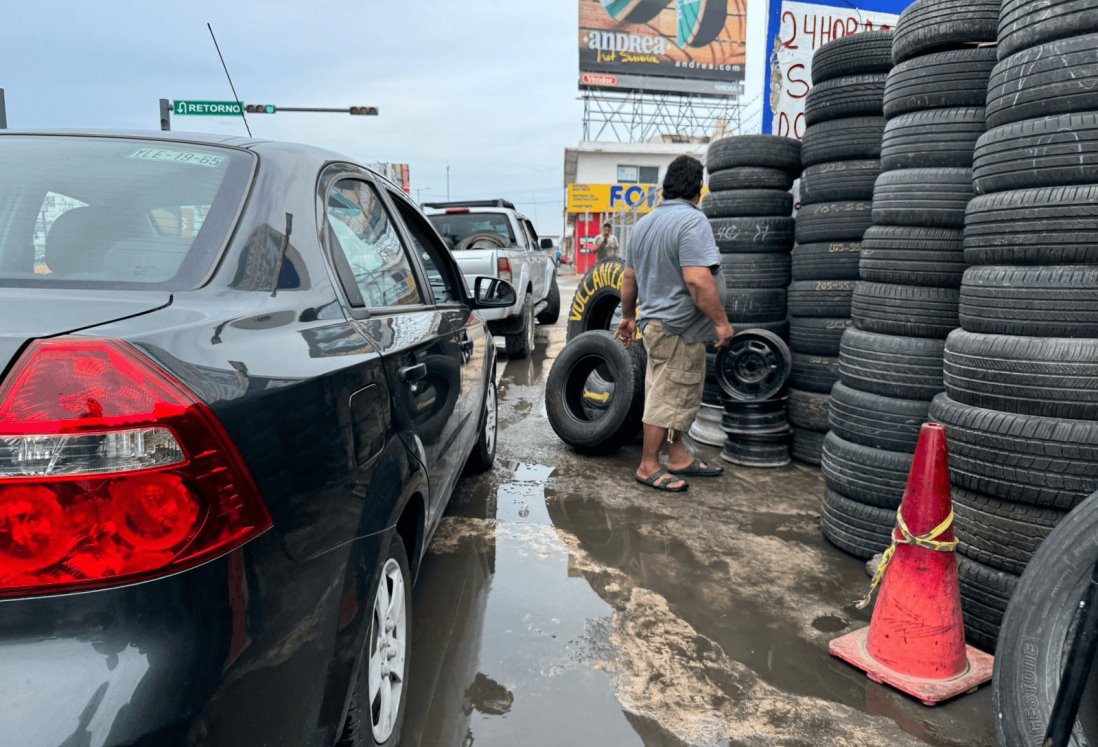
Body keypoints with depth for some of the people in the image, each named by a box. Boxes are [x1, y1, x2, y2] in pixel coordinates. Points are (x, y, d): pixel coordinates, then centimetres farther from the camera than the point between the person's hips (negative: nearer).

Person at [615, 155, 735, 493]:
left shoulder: (644, 223, 13)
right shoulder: (692, 220, -16)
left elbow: (629, 277, 18)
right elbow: (698, 280, -27)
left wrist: (628, 316, 27)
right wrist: (721, 322, -20)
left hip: (655, 322, 9)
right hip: (679, 328, -9)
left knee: (676, 397, 18)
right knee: (668, 399, -1)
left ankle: (679, 458, 27)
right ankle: (649, 467, 8)